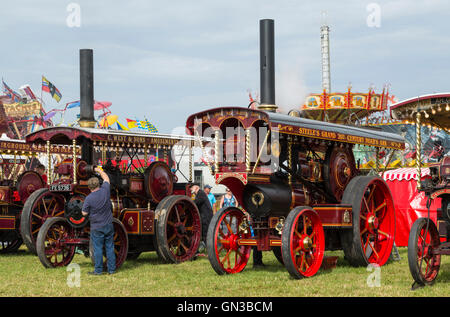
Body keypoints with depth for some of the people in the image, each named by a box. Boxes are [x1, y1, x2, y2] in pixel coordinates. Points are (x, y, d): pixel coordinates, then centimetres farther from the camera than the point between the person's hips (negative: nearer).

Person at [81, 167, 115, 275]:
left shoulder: (89, 198, -15)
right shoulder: (105, 190, -5)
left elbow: (84, 213, -6)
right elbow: (106, 178, 14)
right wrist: (99, 170, 29)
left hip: (97, 228, -4)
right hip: (108, 225, 4)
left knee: (98, 249, 2)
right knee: (110, 248, 10)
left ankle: (98, 270, 6)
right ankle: (111, 269, 15)